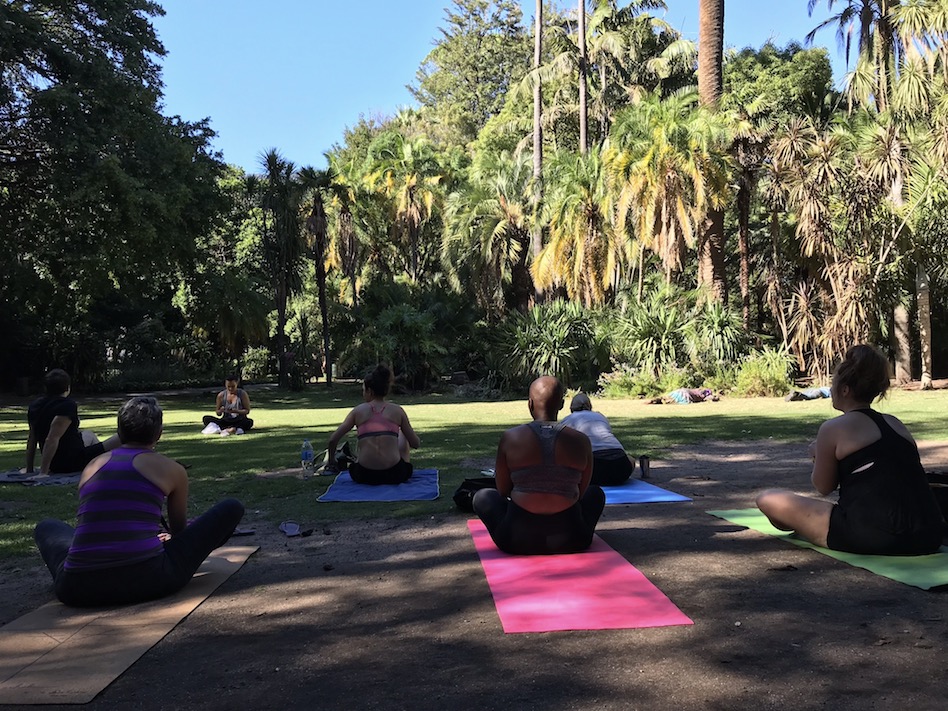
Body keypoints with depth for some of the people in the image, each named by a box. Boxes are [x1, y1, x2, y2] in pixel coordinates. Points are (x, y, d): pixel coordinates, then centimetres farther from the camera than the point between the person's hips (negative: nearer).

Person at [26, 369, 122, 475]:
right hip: (73, 464, -9)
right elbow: (52, 439, -27)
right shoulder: (68, 405, -19)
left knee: (89, 435, 34)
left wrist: (29, 470, 17)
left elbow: (32, 439, 11)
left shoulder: (34, 406, 5)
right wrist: (43, 473, -26)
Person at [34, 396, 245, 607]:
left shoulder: (93, 465, 18)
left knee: (46, 527, 37)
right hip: (147, 582, -4)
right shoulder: (172, 470, 9)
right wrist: (169, 541, 52)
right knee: (232, 508, 11)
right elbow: (179, 529, 26)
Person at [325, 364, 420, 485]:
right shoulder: (397, 410, 5)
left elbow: (333, 440, 3)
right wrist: (417, 441, 33)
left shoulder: (358, 411, 5)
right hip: (395, 475, -1)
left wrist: (331, 463, 21)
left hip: (364, 476, 1)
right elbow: (416, 444, 9)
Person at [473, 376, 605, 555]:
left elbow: (503, 491, 4)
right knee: (596, 493, 31)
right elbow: (581, 493, 8)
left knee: (483, 496, 26)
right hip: (570, 540, 1)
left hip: (518, 540, -1)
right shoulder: (581, 441, -4)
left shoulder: (510, 438, -7)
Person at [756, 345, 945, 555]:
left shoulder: (833, 428, -1)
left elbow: (824, 487, 8)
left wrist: (818, 455, 28)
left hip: (871, 537, -7)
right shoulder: (895, 424, 17)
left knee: (768, 500, 1)